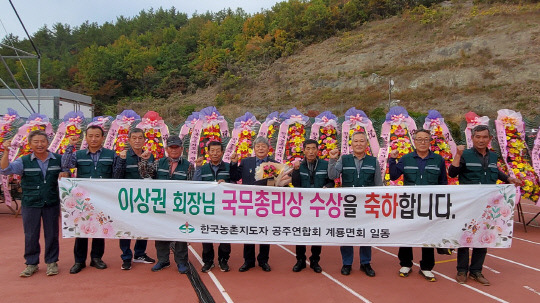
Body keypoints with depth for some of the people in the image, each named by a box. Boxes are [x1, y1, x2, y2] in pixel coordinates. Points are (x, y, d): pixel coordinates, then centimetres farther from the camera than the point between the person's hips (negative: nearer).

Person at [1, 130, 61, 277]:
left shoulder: (58, 159, 2)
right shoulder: (24, 161, -2)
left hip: (51, 204, 0)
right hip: (30, 204, 0)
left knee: (51, 234, 8)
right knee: (30, 235, 9)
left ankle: (52, 262, 22)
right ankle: (31, 264, 23)